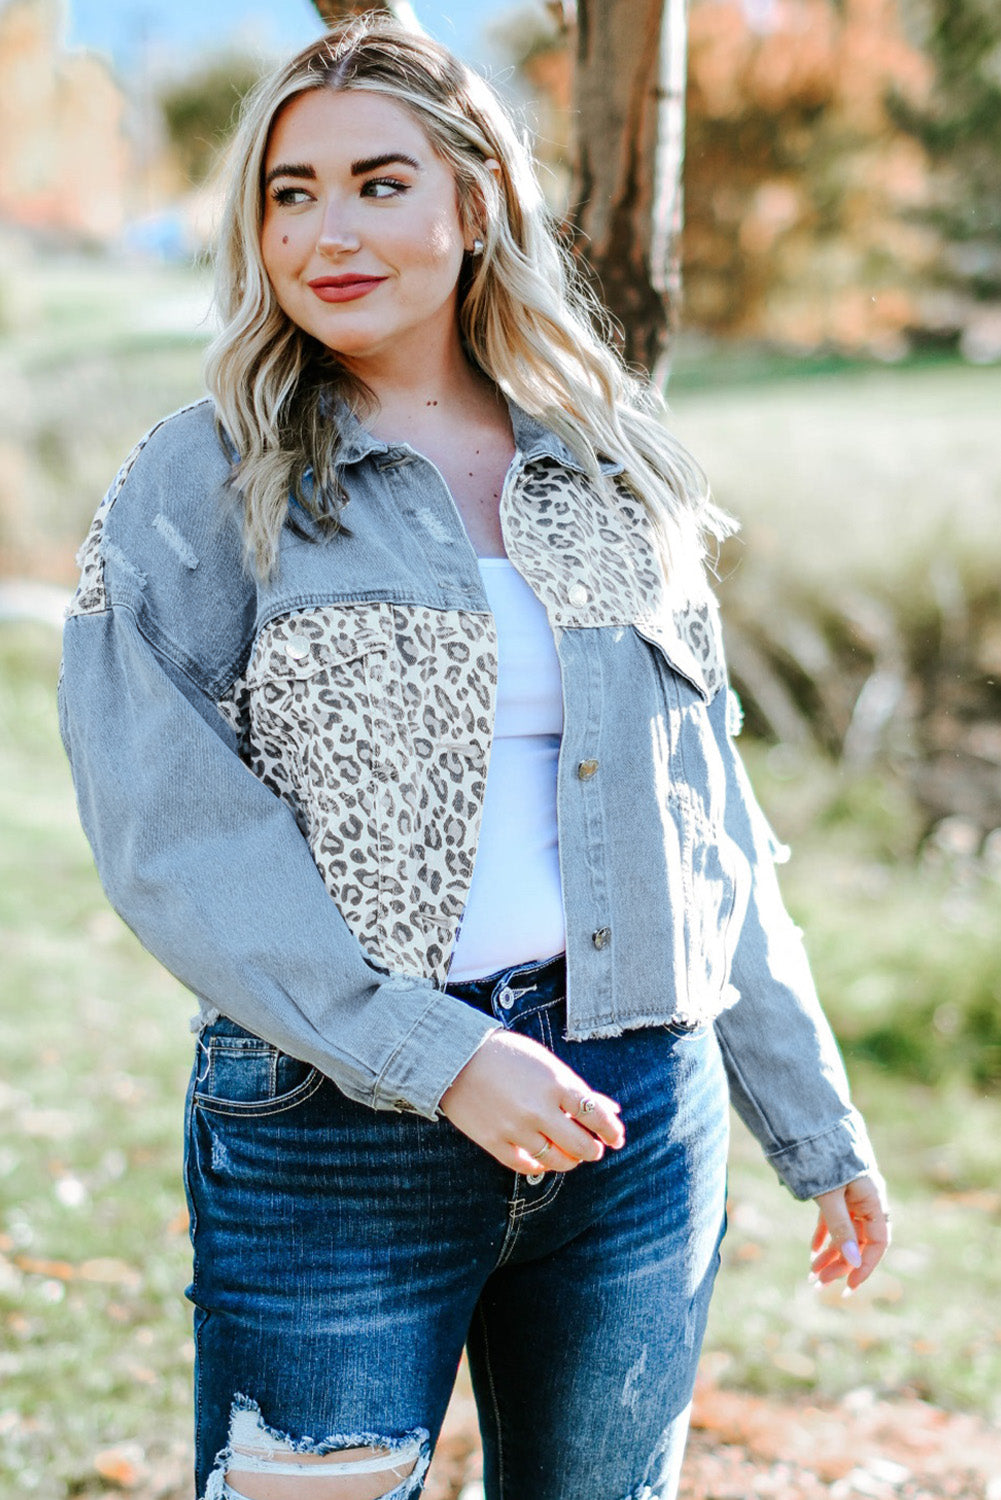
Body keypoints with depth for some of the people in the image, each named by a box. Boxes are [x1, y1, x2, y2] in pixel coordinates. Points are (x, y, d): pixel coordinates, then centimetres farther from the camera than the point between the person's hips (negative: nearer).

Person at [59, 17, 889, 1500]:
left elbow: (708, 813, 14)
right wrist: (435, 1057, -20)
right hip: (334, 1127, -3)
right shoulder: (204, 485, -2)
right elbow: (169, 832, -11)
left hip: (640, 1113, 4)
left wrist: (815, 1123, 14)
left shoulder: (616, 471, 9)